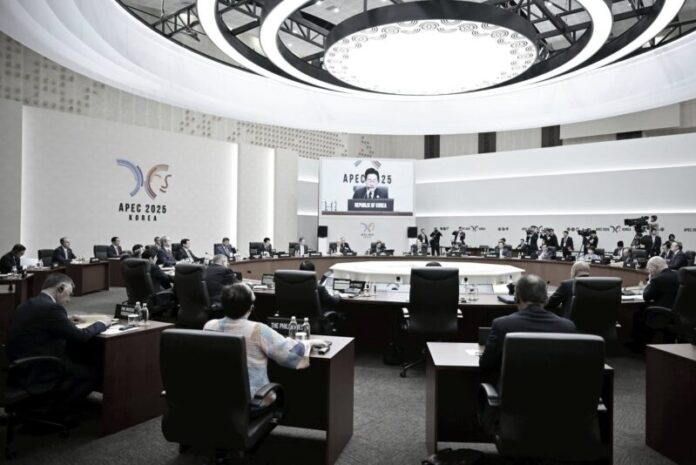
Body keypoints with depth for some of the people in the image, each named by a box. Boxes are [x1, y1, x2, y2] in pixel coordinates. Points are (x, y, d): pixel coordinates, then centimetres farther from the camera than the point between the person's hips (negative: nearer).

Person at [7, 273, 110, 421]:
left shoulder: (28, 304, 8)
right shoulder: (51, 307, -20)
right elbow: (80, 336, -16)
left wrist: (68, 320, 13)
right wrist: (101, 324, 0)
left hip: (19, 368, 9)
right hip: (35, 372, -9)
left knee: (77, 363, 23)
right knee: (91, 374, 4)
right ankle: (51, 416, 7)